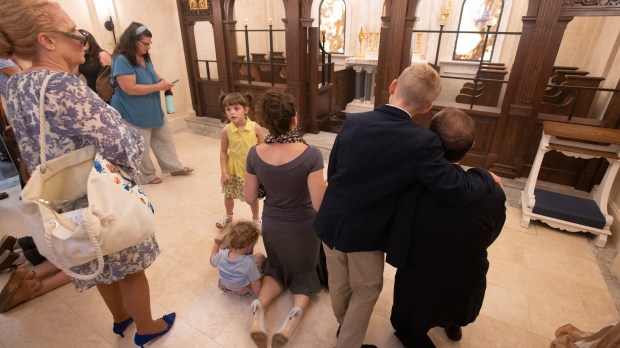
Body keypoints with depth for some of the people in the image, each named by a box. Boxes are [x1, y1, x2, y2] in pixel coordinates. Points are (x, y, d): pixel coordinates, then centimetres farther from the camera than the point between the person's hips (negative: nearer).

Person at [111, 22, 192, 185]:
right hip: (135, 115, -8)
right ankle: (147, 175, 25)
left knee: (165, 138, 15)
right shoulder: (121, 60, -22)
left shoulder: (145, 57, 5)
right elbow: (130, 88, -28)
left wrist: (160, 80, -2)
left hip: (153, 110, 8)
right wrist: (158, 87, -24)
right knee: (141, 147, 8)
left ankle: (174, 167, 28)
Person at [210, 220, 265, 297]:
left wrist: (217, 244, 6)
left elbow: (213, 261, -1)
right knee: (260, 256, -1)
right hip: (244, 292, -3)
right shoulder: (249, 263, -38)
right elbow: (256, 285, -26)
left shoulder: (221, 255, -27)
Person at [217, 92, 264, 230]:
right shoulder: (226, 131, -13)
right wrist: (224, 172, -6)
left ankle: (256, 219, 43)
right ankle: (228, 216, 50)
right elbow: (223, 152, -4)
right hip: (233, 170, 2)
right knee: (228, 195, 20)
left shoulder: (255, 128, -17)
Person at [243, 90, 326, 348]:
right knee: (304, 271, 25)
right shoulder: (310, 155, -26)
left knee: (276, 267, 30)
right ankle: (295, 313, -2)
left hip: (271, 225, 3)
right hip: (303, 227, -2)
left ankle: (259, 306, 4)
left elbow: (249, 198, -5)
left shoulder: (255, 154, -15)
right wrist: (325, 186, -5)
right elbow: (320, 205, -24)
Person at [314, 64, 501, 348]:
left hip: (331, 222, 5)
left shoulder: (352, 122, -10)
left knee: (338, 284, 27)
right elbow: (459, 191, -22)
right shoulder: (422, 142, -22)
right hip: (364, 234, -4)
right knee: (366, 291, 24)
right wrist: (486, 176, -1)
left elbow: (332, 172, -1)